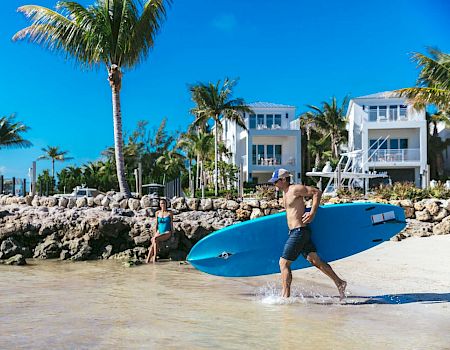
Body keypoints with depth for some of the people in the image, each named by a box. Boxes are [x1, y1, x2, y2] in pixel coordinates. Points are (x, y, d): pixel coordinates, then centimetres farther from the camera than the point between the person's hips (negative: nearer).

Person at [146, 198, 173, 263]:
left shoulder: (169, 213, 1)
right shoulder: (157, 213, 10)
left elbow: (171, 224, 2)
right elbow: (156, 224, 13)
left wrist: (172, 234, -6)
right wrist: (155, 234, 1)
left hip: (167, 233, -3)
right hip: (159, 232, 3)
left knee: (155, 239, -33)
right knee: (154, 240, -30)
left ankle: (154, 257, -29)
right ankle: (147, 260, -35)